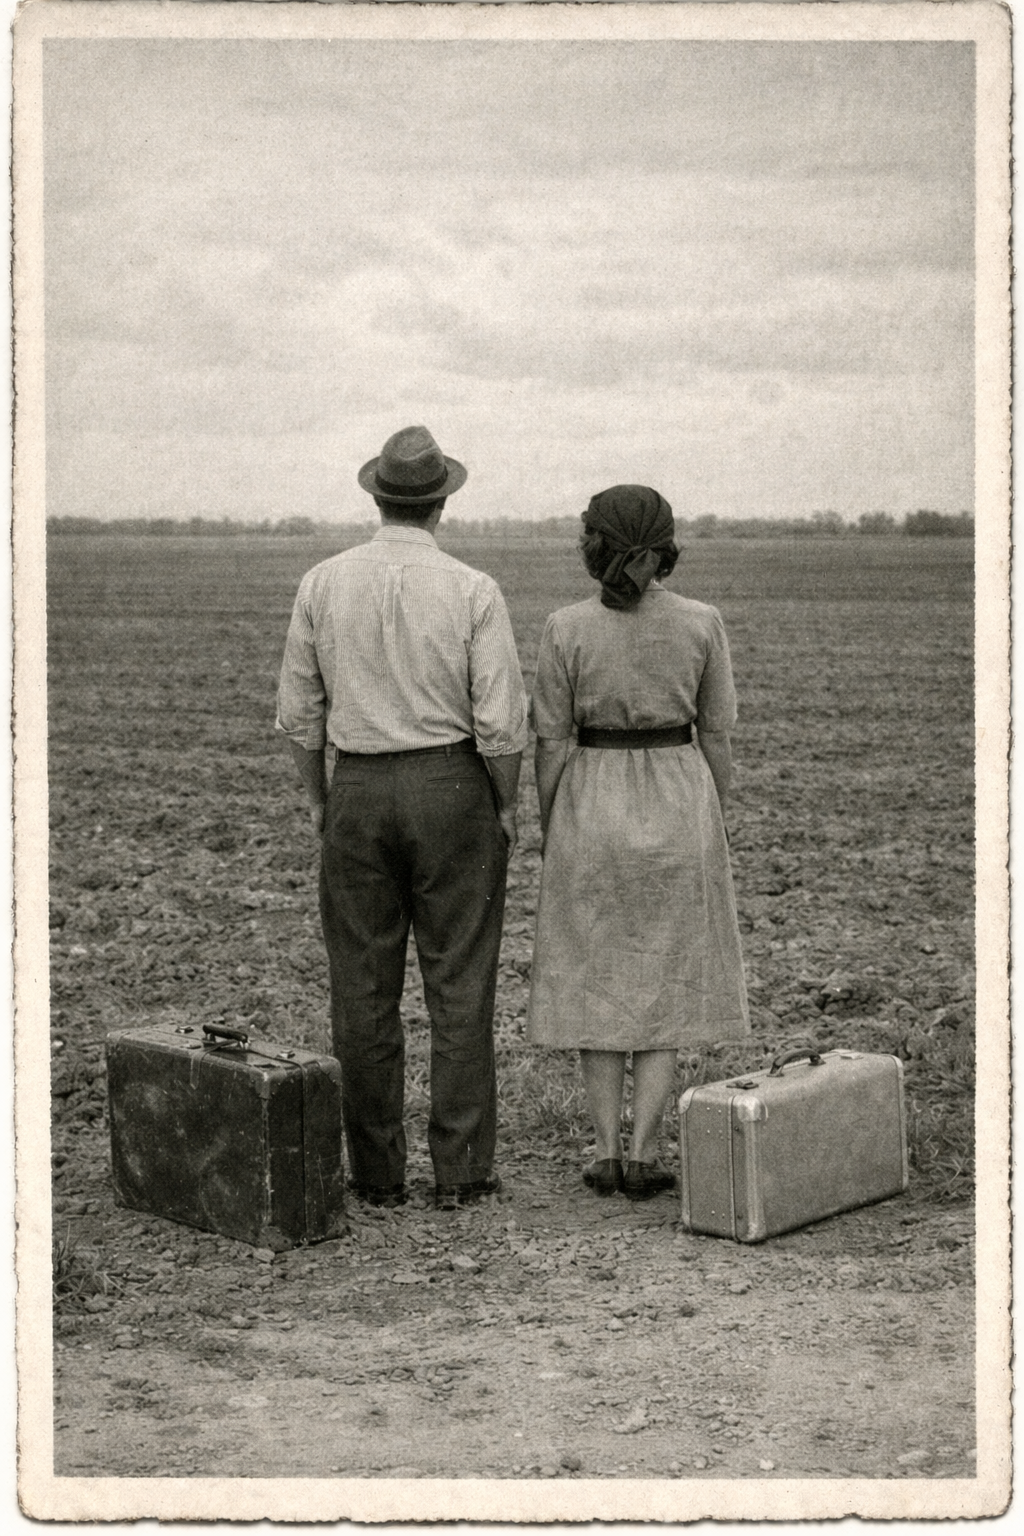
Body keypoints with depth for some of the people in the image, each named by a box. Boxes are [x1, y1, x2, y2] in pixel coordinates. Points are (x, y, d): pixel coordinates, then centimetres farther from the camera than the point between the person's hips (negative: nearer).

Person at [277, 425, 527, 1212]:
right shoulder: (473, 591, -9)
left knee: (364, 990, 8)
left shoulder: (324, 584, -1)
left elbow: (299, 712, 3)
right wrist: (508, 804, 4)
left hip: (359, 792, 2)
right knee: (459, 986, 4)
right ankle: (461, 1170, 6)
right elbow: (501, 721, -11)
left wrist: (318, 798, 15)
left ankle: (376, 1172, 13)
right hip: (452, 788, -2)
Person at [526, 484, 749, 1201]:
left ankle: (607, 1151, 10)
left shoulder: (566, 629, -8)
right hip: (679, 802, 0)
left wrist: (549, 832, 6)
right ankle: (646, 1154, 4)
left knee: (598, 978, 11)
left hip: (592, 803, 0)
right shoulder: (702, 623, -5)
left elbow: (553, 740, -4)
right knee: (667, 979, 8)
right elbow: (717, 735, 0)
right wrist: (714, 827, 10)